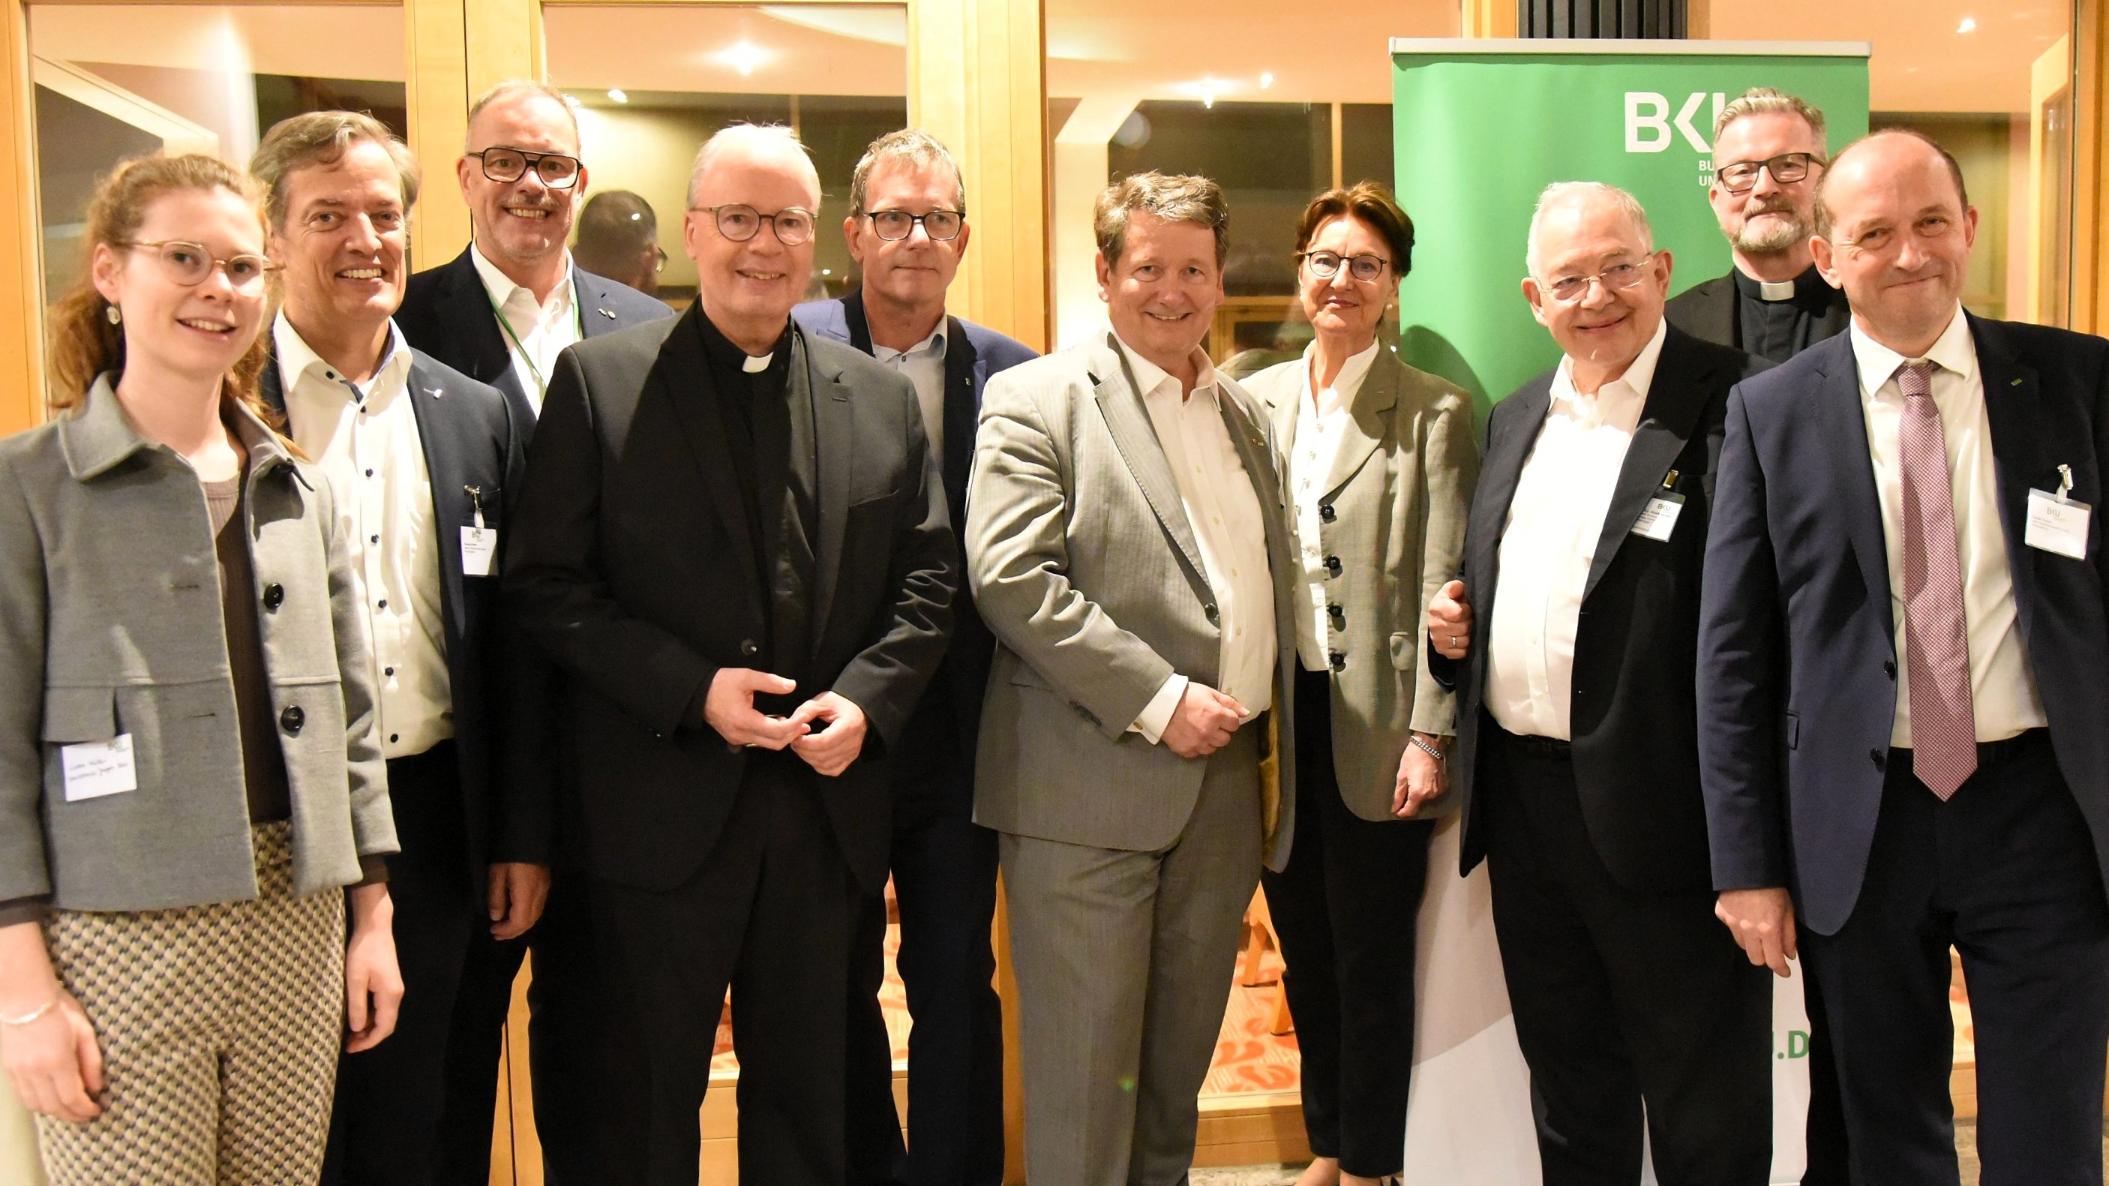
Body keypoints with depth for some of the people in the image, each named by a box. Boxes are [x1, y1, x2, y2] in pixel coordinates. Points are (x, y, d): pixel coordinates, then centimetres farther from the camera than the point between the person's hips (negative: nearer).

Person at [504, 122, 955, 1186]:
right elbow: (544, 584, -6)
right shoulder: (599, 381, -2)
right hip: (662, 810, -3)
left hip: (826, 808, 3)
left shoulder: (882, 397, 7)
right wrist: (692, 689, -16)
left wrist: (866, 698, -9)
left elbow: (926, 578, 8)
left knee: (804, 1097, 18)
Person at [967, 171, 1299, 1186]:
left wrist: (1266, 728, 11)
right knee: (1084, 1067, 0)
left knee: (1182, 1053, 16)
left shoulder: (1242, 412, 17)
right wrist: (1158, 701, -17)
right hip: (1089, 788, -6)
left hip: (1224, 782, 6)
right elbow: (1011, 578, -15)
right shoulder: (1034, 401, -4)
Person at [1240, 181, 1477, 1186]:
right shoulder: (1252, 401, 8)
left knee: (1373, 960, 6)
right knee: (1305, 950, 15)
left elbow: (1443, 587, -8)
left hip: (1373, 722, -4)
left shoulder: (1434, 413, -4)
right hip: (1275, 715, 4)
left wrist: (1429, 736, -12)